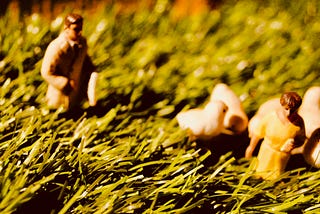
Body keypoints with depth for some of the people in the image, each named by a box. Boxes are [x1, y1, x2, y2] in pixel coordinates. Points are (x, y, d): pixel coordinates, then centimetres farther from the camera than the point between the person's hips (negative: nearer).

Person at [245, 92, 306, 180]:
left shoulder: (299, 122, -22)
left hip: (282, 155, 1)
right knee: (259, 174, 17)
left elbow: (301, 139, -3)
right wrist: (251, 147, 2)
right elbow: (258, 132, -10)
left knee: (273, 178, 18)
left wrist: (294, 144, -26)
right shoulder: (271, 116, -26)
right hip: (267, 150, -1)